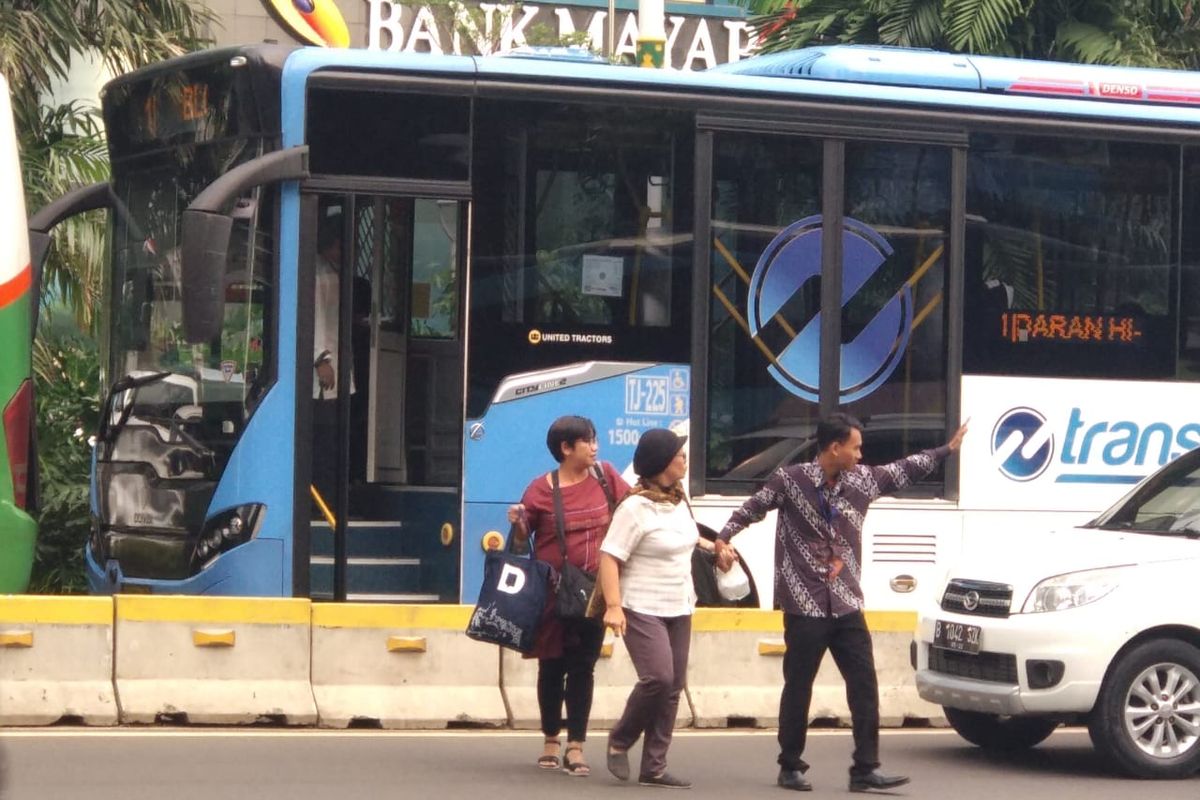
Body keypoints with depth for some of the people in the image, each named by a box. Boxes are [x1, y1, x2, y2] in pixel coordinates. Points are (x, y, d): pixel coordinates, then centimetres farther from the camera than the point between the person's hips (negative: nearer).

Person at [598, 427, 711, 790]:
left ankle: (653, 768, 8)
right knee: (657, 677, -21)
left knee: (672, 688, 4)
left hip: (679, 610, 8)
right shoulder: (635, 508, -14)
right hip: (643, 610, -8)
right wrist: (613, 606, -25)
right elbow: (610, 557, -17)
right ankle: (620, 740, 3)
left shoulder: (679, 501, 9)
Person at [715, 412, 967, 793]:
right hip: (805, 608, -5)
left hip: (847, 607, 5)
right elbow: (752, 508, -1)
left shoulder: (862, 480, 7)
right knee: (798, 689, 3)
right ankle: (791, 768, 15)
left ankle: (865, 769, 2)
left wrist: (947, 449, 24)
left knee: (864, 686, 0)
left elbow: (904, 470, 20)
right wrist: (724, 540, -14)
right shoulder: (790, 480, -7)